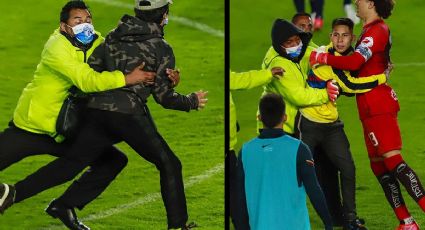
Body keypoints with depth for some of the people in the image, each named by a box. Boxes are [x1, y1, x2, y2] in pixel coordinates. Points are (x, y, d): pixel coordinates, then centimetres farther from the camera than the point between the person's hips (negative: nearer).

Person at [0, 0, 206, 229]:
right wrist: (192, 102, 19)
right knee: (169, 165, 10)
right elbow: (164, 96, 3)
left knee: (72, 162, 3)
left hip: (98, 110, 5)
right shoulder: (162, 49, 4)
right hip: (130, 114, -5)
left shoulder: (114, 36, 16)